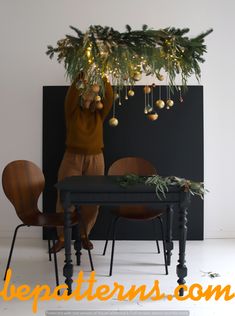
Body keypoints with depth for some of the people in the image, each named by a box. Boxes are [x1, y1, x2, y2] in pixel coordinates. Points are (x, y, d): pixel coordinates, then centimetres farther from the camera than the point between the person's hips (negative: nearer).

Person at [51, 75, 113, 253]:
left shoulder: (99, 113, 5)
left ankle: (84, 235, 23)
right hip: (72, 158, -2)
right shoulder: (72, 111, 0)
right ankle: (62, 237, 12)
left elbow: (110, 98, -10)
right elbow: (71, 94, -18)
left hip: (95, 160, 2)